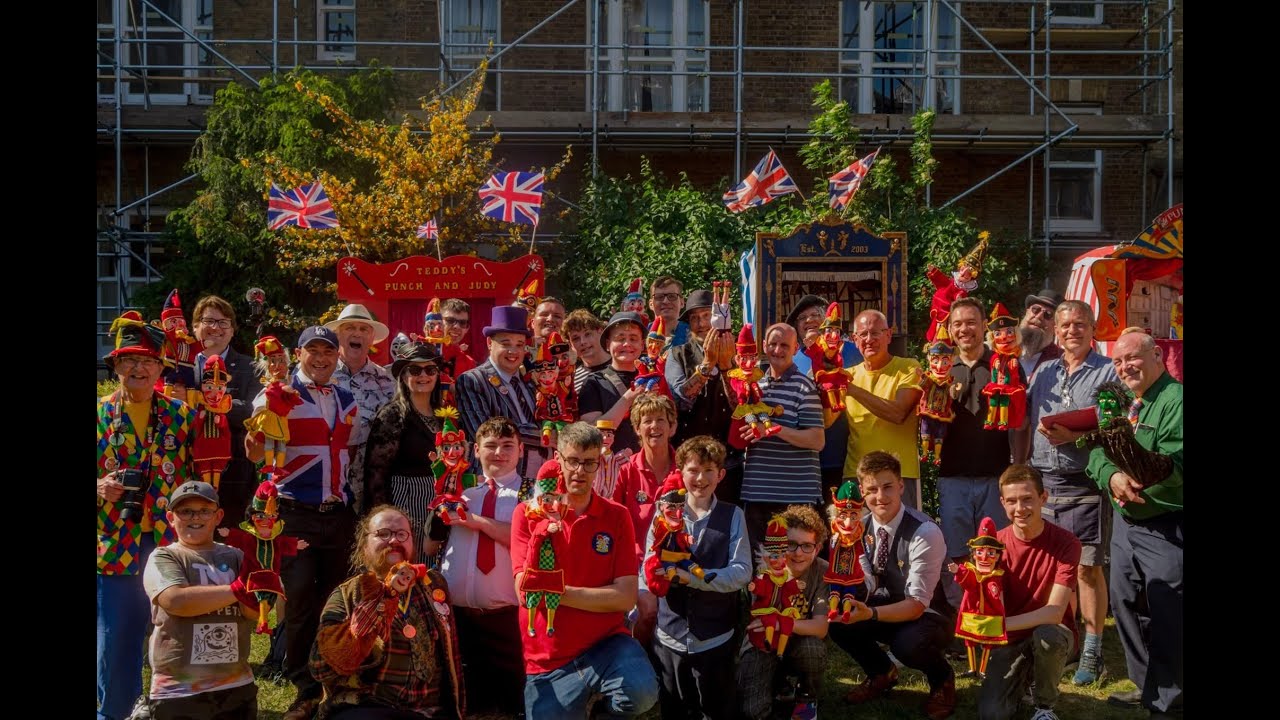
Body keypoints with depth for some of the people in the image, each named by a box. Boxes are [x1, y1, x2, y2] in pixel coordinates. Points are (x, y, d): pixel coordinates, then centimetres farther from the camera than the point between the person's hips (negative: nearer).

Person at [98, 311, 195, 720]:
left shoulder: (181, 416, 5)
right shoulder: (99, 415, 3)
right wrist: (99, 487, -15)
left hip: (172, 544, 0)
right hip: (115, 546, 0)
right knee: (115, 640, 7)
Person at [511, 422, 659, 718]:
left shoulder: (617, 516, -1)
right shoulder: (528, 513, -3)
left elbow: (626, 597, -8)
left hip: (607, 643, -1)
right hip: (548, 660, 1)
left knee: (642, 692, -28)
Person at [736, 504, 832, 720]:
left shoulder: (822, 572, -15)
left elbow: (820, 628, -21)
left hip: (798, 645, 1)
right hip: (762, 646, -1)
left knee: (814, 646, -34)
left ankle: (807, 698, -1)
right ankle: (779, 682, 13)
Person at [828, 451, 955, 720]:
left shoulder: (925, 532, -27)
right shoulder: (860, 528, -7)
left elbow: (917, 605, -28)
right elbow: (870, 585, -10)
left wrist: (871, 614, -44)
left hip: (930, 614, -5)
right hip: (889, 606, 5)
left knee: (908, 644, -37)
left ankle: (942, 677, 1)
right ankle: (881, 672, 10)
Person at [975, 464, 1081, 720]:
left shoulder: (1066, 544, -16)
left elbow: (1055, 612, -24)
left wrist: (1002, 624, -36)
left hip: (1052, 632, -2)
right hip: (1009, 640, 2)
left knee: (1046, 635, -38)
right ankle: (1021, 679, 17)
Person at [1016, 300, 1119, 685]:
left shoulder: (1108, 372, -1)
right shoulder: (1043, 372, 13)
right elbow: (1022, 424, 15)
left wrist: (1073, 437, -20)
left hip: (1085, 484, -4)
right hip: (1042, 482, 5)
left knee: (1088, 568, -2)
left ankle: (1091, 651, 8)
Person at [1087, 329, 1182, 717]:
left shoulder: (1175, 400, -14)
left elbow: (1177, 463, -25)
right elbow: (1097, 454, 2)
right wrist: (1112, 476, -19)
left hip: (1167, 527, -8)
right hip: (1126, 522, 8)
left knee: (1166, 617, -2)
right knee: (1126, 605, 16)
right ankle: (1147, 686, 32)